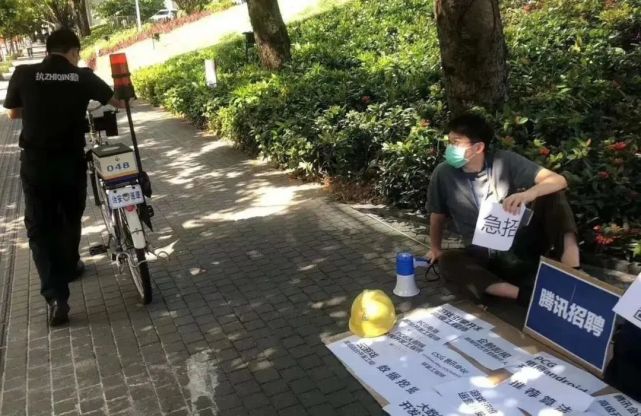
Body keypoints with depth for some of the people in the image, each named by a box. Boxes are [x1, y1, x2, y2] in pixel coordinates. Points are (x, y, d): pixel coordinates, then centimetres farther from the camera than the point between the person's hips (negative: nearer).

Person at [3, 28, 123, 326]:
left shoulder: (23, 74, -3)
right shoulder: (83, 76, -3)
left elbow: (13, 113, 11)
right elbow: (119, 102, 10)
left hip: (34, 164, 0)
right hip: (71, 162, 1)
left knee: (40, 228, 5)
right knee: (71, 219, 22)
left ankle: (56, 296, -5)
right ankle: (69, 267, 42)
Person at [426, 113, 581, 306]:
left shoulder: (505, 161, -9)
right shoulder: (444, 173, -8)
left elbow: (559, 181, -17)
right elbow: (437, 216, 8)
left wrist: (528, 194, -36)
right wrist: (436, 249, 12)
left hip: (520, 247, 0)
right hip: (482, 257, 0)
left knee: (551, 195, -21)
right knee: (447, 262, -31)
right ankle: (524, 294, -41)